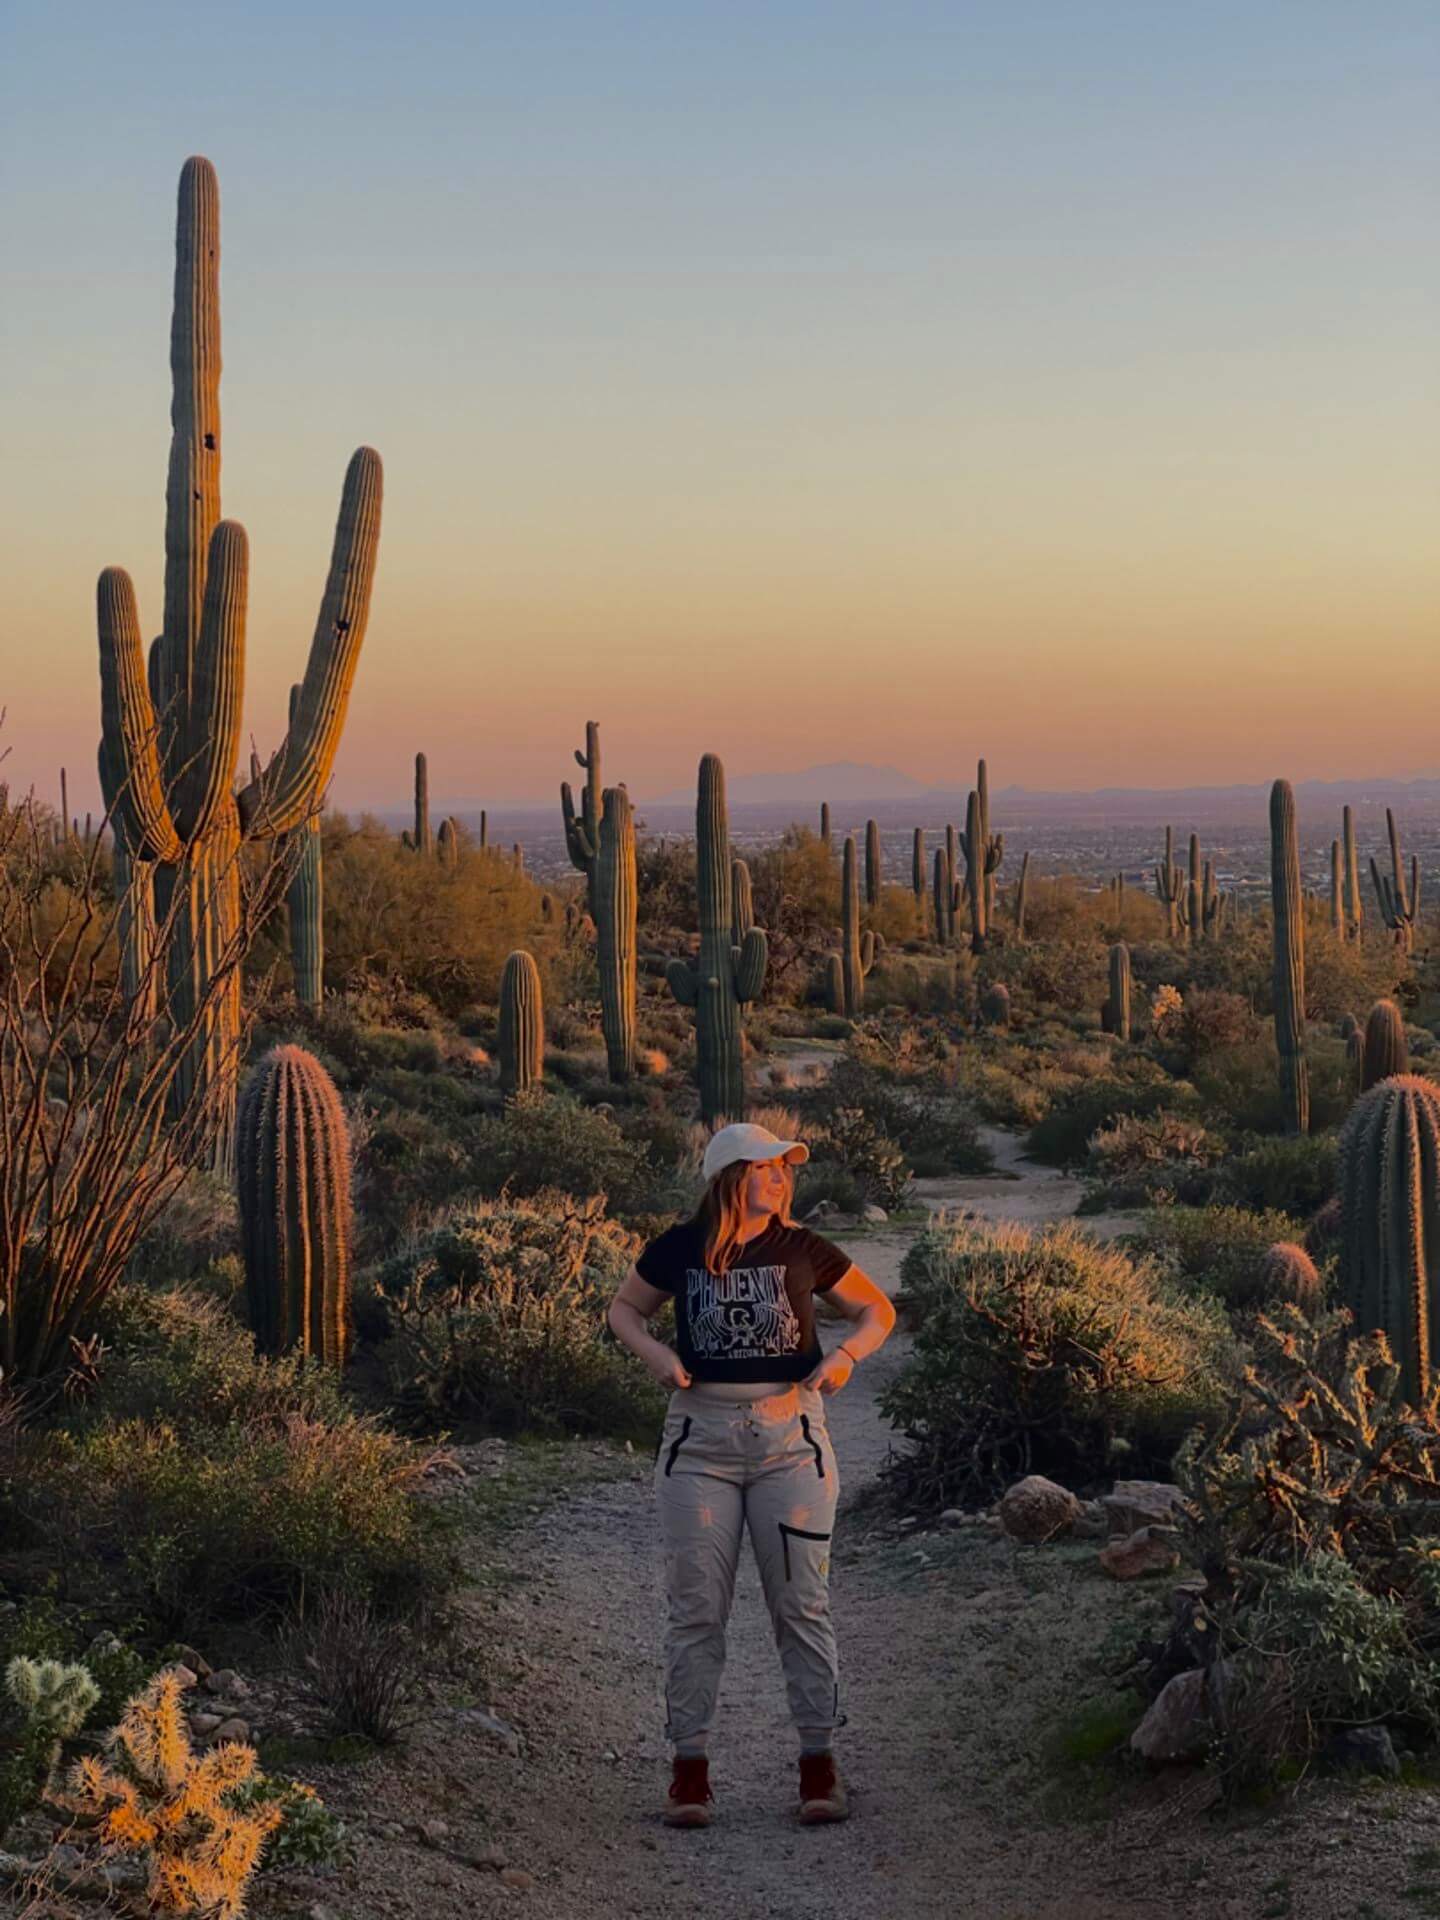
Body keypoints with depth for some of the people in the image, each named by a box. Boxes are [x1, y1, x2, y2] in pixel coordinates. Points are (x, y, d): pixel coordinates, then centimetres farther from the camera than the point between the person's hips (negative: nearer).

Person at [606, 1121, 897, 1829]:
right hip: (701, 1435, 0)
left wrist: (845, 1355, -8)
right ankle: (690, 1764, 9)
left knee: (801, 1602, 1)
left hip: (789, 1434, 0)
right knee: (695, 1606, 1)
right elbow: (623, 1307, 16)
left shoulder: (801, 1250, 0)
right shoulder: (678, 1250, 0)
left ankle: (818, 1760, 10)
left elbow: (878, 1311, 11)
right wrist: (655, 1353, -3)